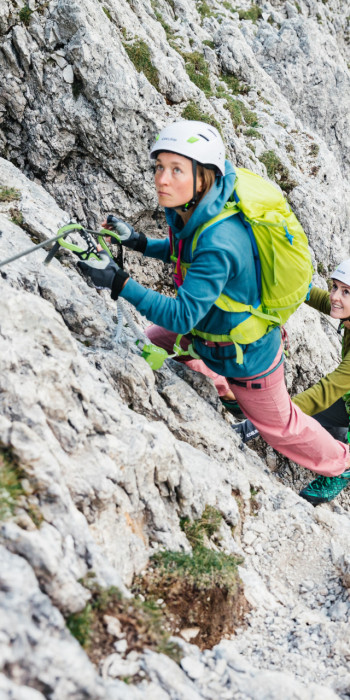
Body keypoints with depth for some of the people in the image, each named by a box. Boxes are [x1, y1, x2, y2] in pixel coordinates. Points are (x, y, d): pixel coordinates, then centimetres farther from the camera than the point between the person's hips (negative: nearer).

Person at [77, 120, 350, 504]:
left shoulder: (219, 242, -40)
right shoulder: (191, 212, -13)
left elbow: (182, 316, -39)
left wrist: (119, 282, -43)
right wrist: (140, 243, -5)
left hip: (247, 356, -8)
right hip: (213, 326, 8)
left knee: (278, 425, 16)